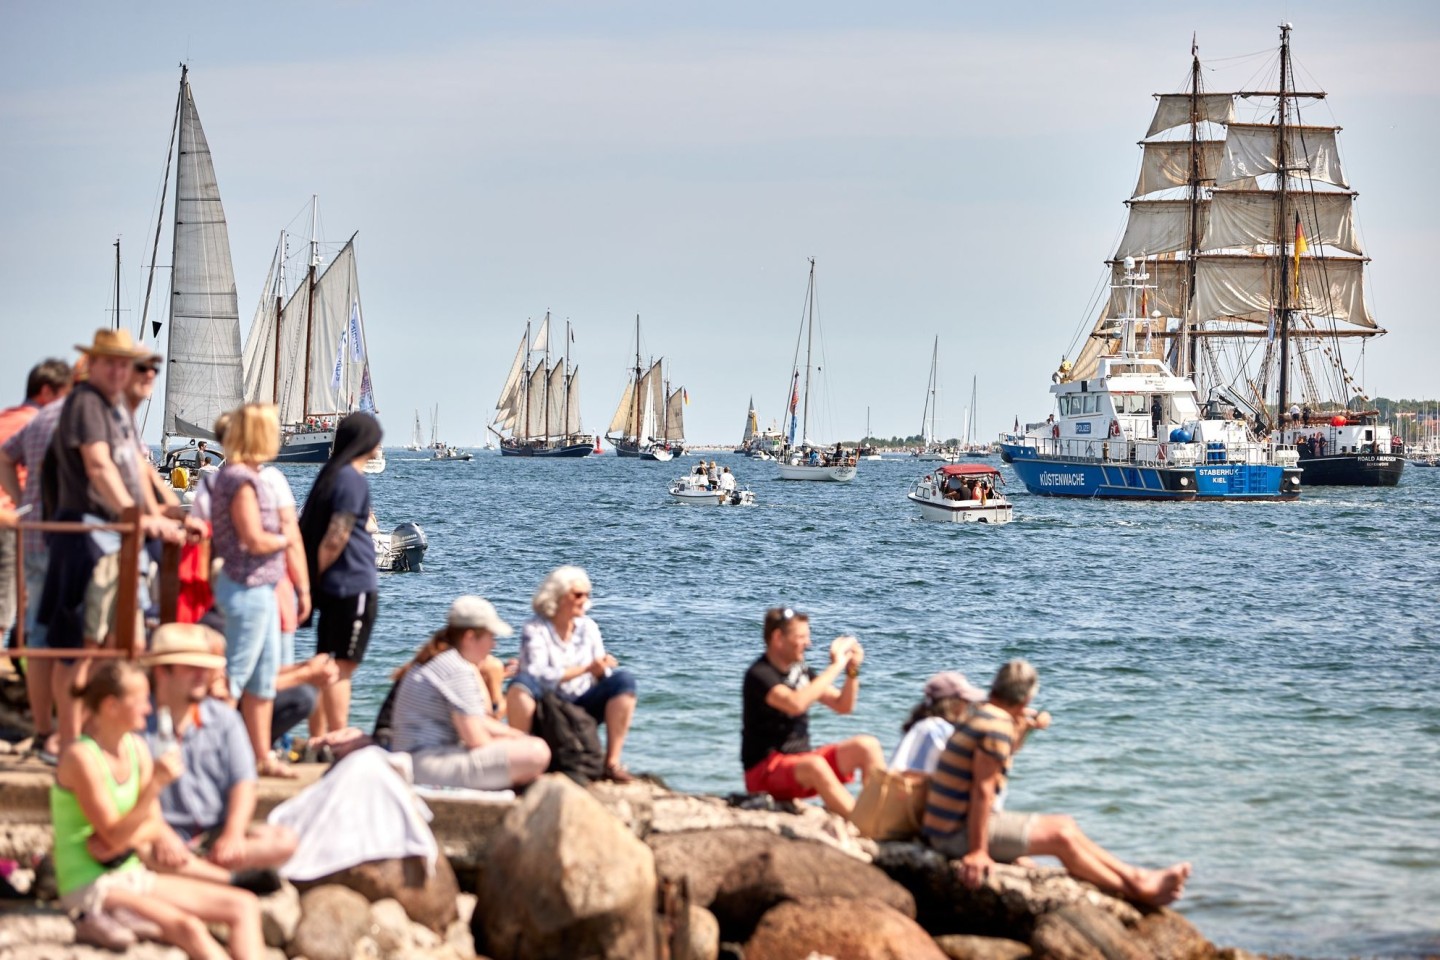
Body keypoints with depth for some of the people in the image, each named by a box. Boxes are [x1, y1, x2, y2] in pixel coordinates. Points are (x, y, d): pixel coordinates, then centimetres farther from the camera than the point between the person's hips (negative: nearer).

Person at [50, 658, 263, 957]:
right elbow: (115, 835, -18)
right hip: (90, 885, -9)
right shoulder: (82, 757, -16)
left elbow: (152, 824, 10)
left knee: (244, 906, -3)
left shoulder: (136, 748, 7)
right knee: (188, 928, -31)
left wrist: (125, 841, -12)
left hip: (132, 875, 9)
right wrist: (154, 785, -28)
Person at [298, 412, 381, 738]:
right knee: (344, 666, -8)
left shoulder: (331, 474, 14)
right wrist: (319, 575, -7)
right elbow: (335, 539, -20)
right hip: (354, 585, -9)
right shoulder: (353, 480, -14)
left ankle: (319, 740, 18)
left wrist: (314, 579, 14)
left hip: (332, 587, 9)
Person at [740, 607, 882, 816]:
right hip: (764, 772, -8)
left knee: (867, 746, -9)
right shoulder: (759, 675, -14)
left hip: (802, 761, 8)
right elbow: (795, 704, -32)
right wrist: (836, 666, -24)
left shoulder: (800, 672, 10)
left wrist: (852, 670, -3)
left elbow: (843, 706, 16)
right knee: (814, 765, -38)